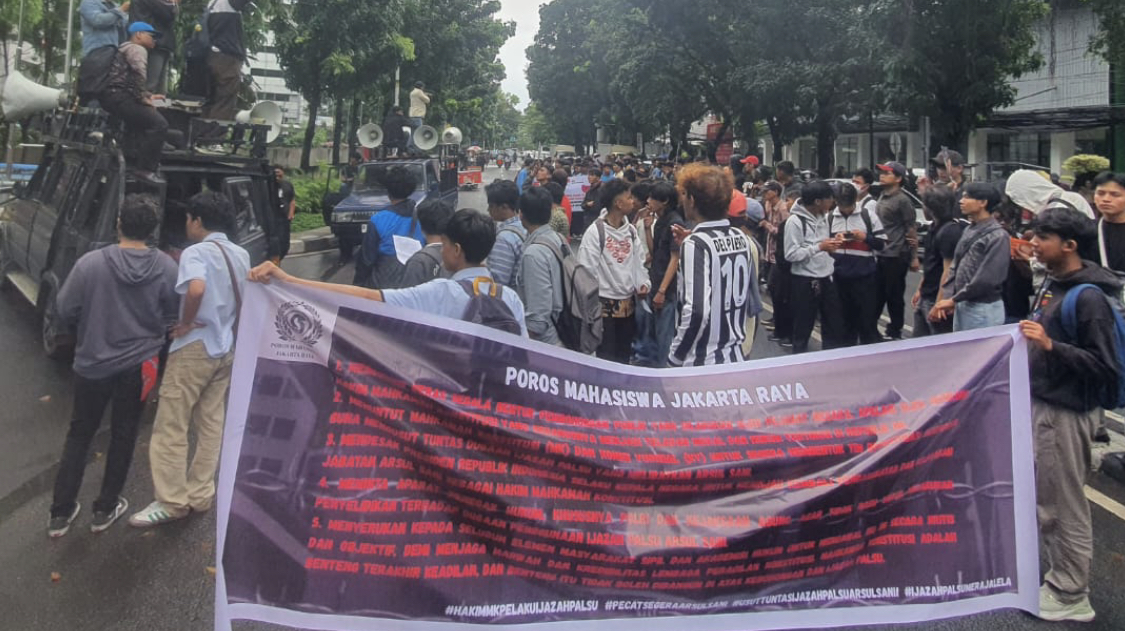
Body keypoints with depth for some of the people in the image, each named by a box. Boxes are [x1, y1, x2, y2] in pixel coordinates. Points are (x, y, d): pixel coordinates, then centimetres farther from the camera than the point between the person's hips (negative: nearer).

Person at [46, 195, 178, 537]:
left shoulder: (90, 264, -17)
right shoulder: (166, 267, -13)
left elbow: (64, 311, -7)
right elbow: (173, 314, -1)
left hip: (92, 364, 0)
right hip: (138, 366, 0)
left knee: (79, 434, 16)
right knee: (123, 435, 15)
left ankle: (61, 512, 21)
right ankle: (106, 508, 24)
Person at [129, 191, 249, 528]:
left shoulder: (196, 252, -14)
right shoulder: (242, 255, 10)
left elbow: (197, 288, -32)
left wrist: (187, 323, -19)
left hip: (195, 347, -8)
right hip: (227, 348, 8)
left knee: (170, 427, 1)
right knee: (211, 425, 12)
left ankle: (172, 501, 5)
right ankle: (200, 495, 18)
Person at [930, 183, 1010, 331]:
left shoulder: (998, 237, -16)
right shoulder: (969, 231, 9)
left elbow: (987, 279, -20)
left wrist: (953, 300, -14)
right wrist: (946, 298, 0)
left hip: (983, 309, -8)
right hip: (961, 305, 8)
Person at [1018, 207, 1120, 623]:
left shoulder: (1088, 297, -19)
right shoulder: (1053, 282, 7)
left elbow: (1106, 368, -21)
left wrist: (1050, 346, -29)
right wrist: (1029, 342, 7)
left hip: (1068, 412, -9)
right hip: (1043, 404, 9)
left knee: (1066, 506, 3)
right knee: (1046, 502, 18)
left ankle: (1071, 597, 16)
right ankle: (1060, 577, 33)